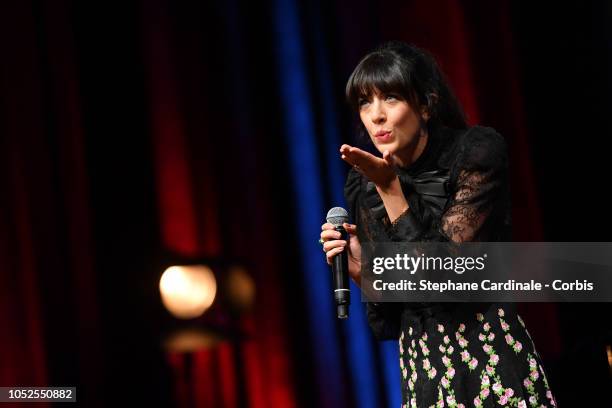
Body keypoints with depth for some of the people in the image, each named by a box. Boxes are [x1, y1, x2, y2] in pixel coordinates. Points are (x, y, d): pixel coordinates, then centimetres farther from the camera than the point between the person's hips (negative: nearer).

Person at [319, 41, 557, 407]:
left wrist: (388, 188, -20)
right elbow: (387, 321, 6)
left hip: (492, 362, -4)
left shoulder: (479, 151, -11)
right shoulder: (363, 187, 1)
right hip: (421, 368, 4)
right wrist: (358, 264, -12)